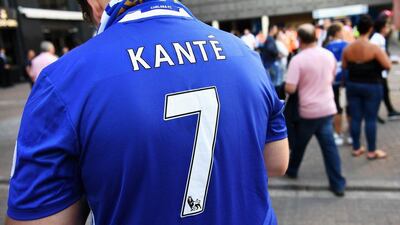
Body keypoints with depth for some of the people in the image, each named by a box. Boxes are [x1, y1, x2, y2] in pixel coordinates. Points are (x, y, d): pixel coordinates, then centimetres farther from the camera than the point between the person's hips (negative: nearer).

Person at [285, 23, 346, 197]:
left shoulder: (298, 59, -17)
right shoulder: (329, 55, 3)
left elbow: (290, 89, -21)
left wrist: (302, 84, 0)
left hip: (308, 111, -4)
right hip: (327, 108, 5)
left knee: (299, 143, 16)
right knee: (329, 146, 9)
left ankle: (292, 170, 38)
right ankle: (338, 184, 11)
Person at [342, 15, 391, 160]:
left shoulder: (348, 48, -3)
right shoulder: (374, 48, -17)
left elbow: (344, 66, 7)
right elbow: (388, 66, -13)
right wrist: (383, 55, 4)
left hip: (353, 86, 4)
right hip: (372, 87, -4)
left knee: (355, 118, 10)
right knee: (371, 119, 3)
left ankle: (356, 148, 20)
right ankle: (372, 151, 13)